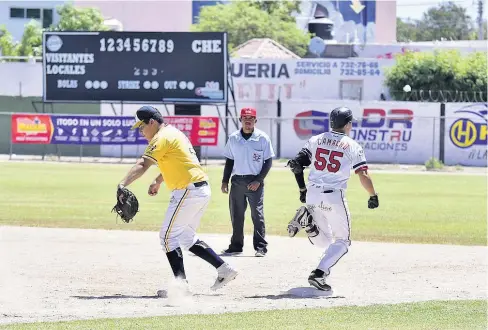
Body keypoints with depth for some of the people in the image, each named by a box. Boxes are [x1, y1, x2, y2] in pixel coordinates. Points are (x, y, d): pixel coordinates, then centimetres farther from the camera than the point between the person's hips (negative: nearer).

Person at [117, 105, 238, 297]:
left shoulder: (162, 137, -12)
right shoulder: (174, 133, 19)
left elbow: (143, 164, -26)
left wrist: (123, 184, -36)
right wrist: (157, 182, 29)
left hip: (188, 191, -10)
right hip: (202, 190, 10)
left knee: (168, 236, -7)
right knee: (186, 237, 18)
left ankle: (181, 282, -10)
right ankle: (224, 269, 16)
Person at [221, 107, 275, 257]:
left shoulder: (263, 138, -4)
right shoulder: (233, 138, 6)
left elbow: (268, 162, -2)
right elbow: (229, 161, 13)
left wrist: (258, 180, -11)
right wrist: (225, 181, 7)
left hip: (255, 182, -4)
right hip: (237, 181, 4)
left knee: (257, 215, -6)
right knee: (236, 215, 8)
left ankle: (260, 247, -2)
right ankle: (236, 246, 17)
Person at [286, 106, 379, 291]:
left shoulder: (315, 140, 10)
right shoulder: (353, 146, 0)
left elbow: (296, 164, 5)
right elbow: (363, 176, -7)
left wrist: (302, 189, 16)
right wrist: (373, 196, 7)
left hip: (312, 195, 4)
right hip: (334, 197, -4)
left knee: (323, 241, 19)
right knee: (341, 241, 9)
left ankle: (306, 218, -11)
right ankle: (319, 273, -12)